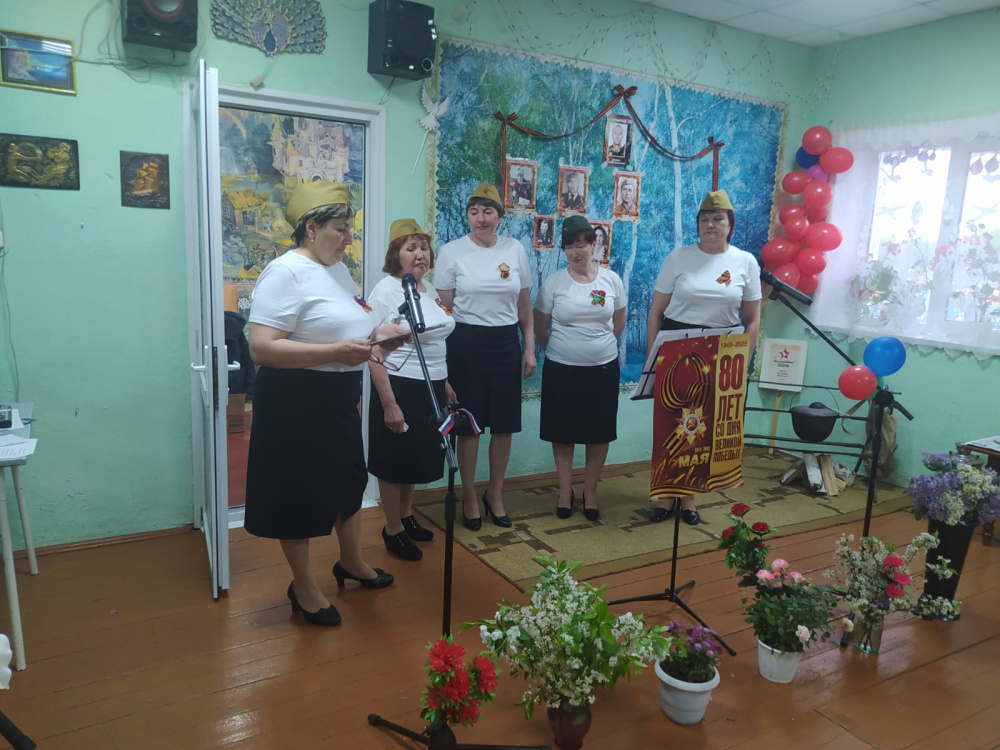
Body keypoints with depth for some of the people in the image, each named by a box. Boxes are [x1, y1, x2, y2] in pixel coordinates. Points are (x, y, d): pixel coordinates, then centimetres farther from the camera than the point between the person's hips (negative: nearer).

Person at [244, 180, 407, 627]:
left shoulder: (338, 268, 10)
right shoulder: (286, 272, -18)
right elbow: (262, 348, -26)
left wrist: (376, 336, 3)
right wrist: (336, 352, -30)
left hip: (338, 400, 9)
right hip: (297, 402, -9)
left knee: (348, 480, 21)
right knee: (300, 494, 7)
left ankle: (351, 561, 43)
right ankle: (303, 588, 26)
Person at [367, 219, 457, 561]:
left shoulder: (428, 288, 9)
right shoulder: (386, 291, -15)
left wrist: (445, 383, 18)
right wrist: (389, 404, -22)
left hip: (430, 388, 8)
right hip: (401, 389, -8)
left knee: (417, 458, 19)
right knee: (395, 462, 6)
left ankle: (406, 516, 38)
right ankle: (392, 530, 23)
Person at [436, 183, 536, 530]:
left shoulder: (515, 249, 5)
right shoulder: (452, 251, -3)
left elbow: (524, 303, 11)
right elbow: (442, 307, -1)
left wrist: (530, 348, 7)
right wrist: (441, 356, -4)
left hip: (505, 343, 3)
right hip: (466, 343, -3)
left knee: (505, 423, 9)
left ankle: (495, 494, 29)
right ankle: (469, 498, 24)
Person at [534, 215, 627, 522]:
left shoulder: (612, 280, -2)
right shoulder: (553, 283, -6)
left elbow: (619, 322, 11)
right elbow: (540, 326, 4)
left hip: (603, 368, 1)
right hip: (561, 369, -1)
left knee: (599, 433, 9)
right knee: (562, 432, 8)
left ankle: (591, 491, 26)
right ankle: (565, 491, 25)